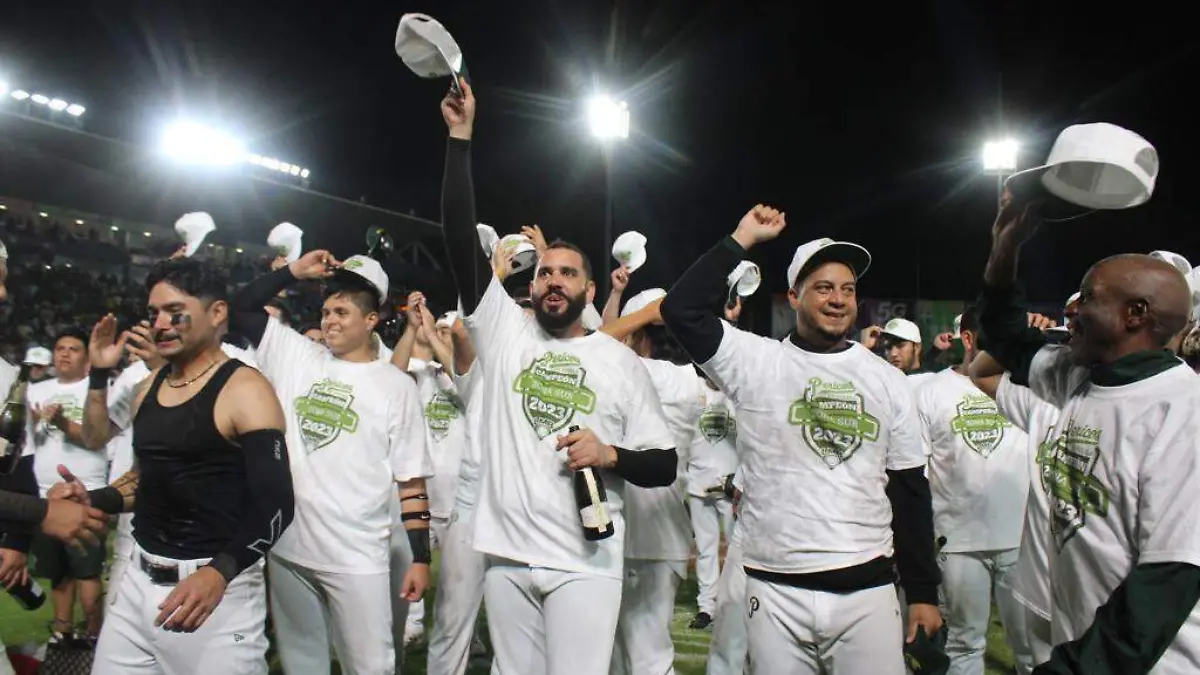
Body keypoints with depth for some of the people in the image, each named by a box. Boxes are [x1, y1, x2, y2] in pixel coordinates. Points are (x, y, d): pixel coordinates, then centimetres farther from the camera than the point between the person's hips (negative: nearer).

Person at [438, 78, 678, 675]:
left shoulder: (621, 362, 3)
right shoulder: (504, 331, 6)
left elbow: (664, 465, 4)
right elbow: (460, 237, -3)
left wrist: (610, 455, -16)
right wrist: (461, 136, -7)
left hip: (584, 564, -2)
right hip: (506, 557, 2)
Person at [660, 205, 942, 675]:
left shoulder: (887, 380, 7)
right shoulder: (756, 363, -1)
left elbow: (909, 490, 9)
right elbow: (681, 309, -13)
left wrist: (923, 591, 8)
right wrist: (742, 239, -9)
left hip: (868, 588, 2)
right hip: (776, 591, -2)